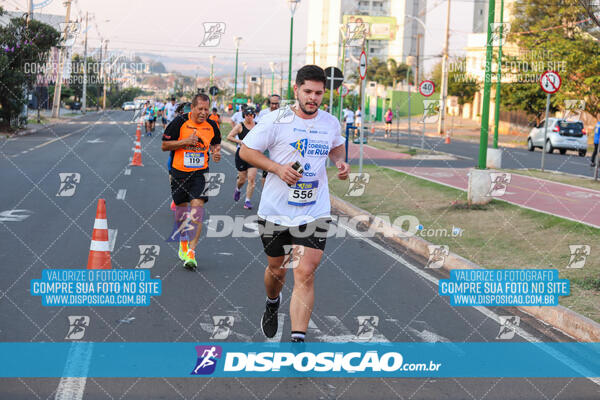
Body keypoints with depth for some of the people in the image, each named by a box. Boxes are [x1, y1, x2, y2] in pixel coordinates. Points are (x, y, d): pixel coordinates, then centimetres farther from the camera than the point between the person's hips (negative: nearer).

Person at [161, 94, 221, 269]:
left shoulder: (211, 125, 1)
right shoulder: (180, 122, -8)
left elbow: (216, 143, 21)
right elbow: (164, 145, -6)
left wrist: (216, 152, -1)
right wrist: (186, 141, -19)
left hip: (200, 172, 0)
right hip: (179, 172, 0)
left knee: (197, 207, -17)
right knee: (181, 208, 12)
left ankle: (191, 251, -18)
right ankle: (183, 241, 37)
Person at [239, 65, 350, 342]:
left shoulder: (331, 123, 4)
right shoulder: (276, 120, -8)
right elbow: (246, 150, -4)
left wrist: (340, 162, 4)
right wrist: (277, 168, -17)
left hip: (315, 213, 1)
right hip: (275, 211, -1)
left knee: (305, 274, -12)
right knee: (276, 268, 17)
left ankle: (298, 339, -12)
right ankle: (272, 303, 52)